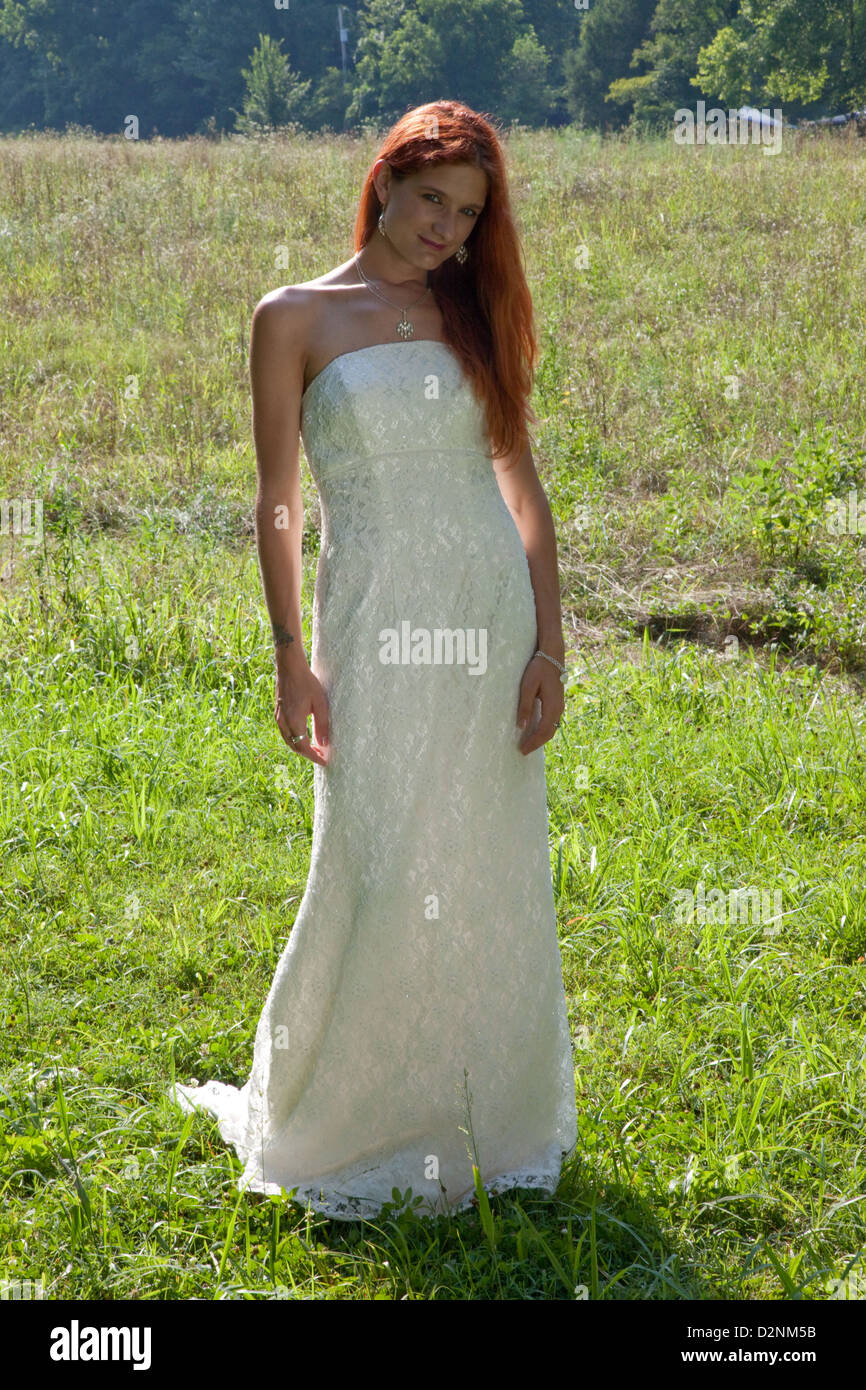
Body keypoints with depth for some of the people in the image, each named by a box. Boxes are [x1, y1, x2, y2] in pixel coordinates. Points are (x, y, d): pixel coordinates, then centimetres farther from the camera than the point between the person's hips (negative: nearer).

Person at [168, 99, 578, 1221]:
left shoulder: (475, 314, 10)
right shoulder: (295, 318, 2)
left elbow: (522, 480, 9)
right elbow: (277, 498, 1)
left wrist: (549, 643, 1)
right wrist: (291, 654, -6)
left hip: (493, 613, 3)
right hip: (378, 622, -3)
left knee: (494, 878, 7)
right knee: (382, 880, -4)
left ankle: (495, 1116, 25)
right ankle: (348, 1125, 18)